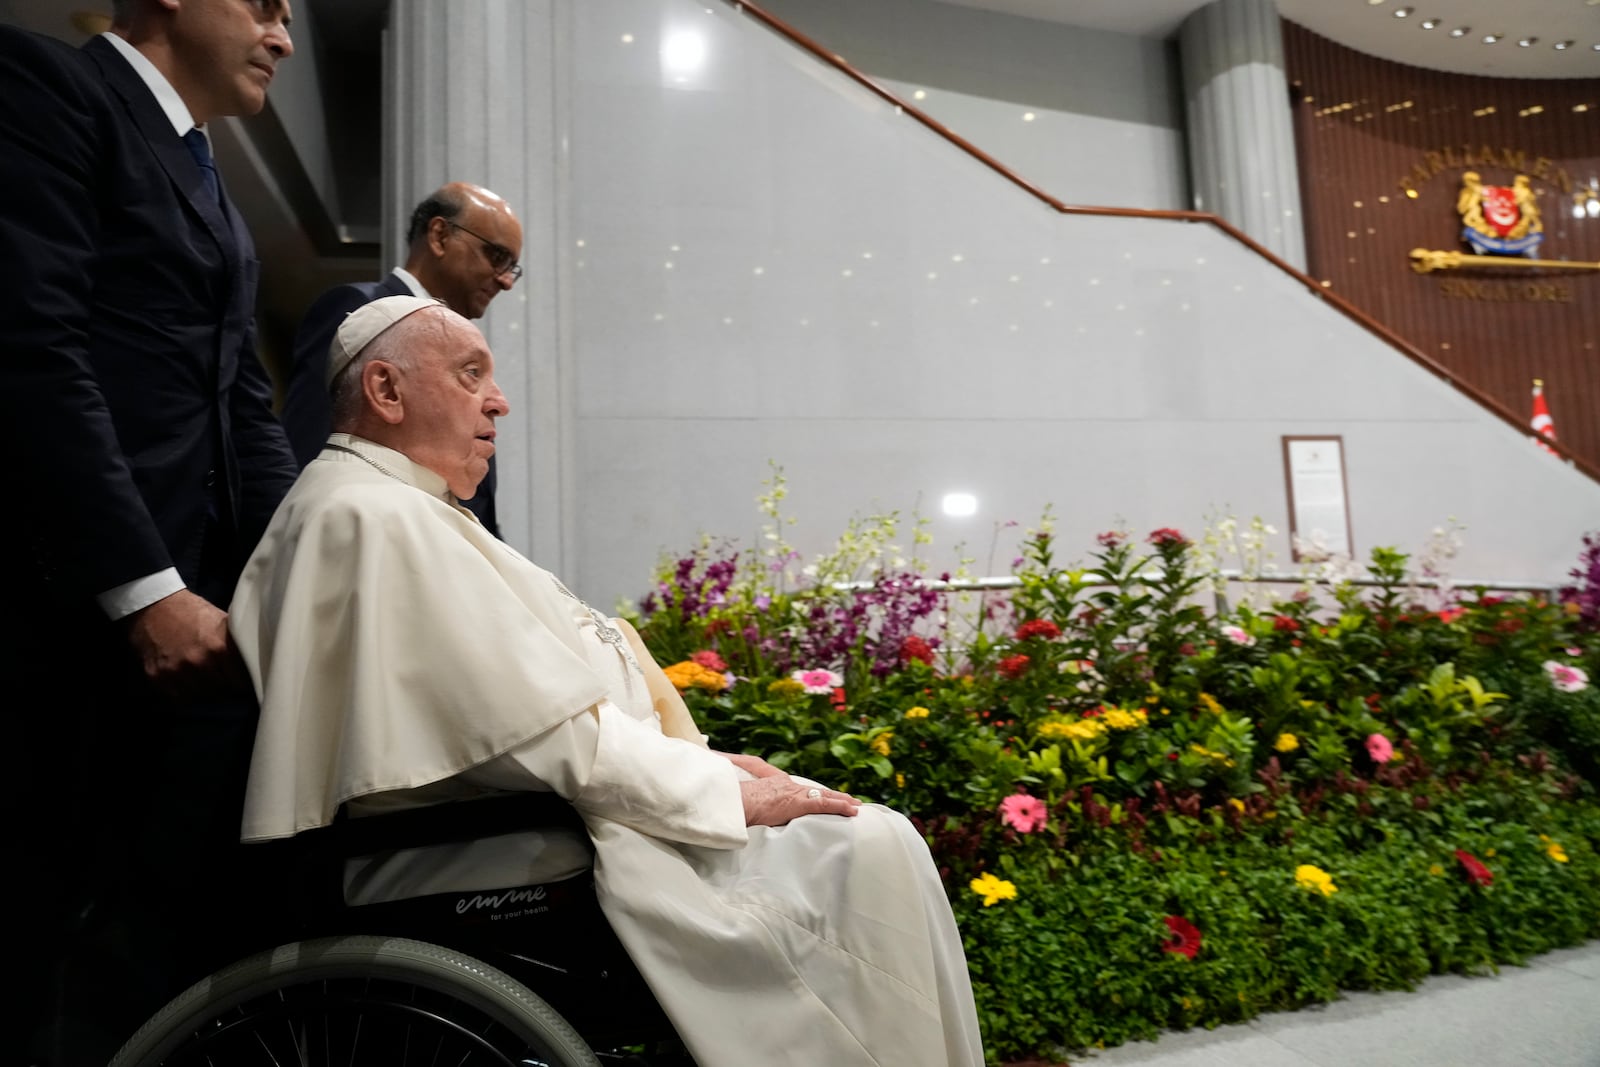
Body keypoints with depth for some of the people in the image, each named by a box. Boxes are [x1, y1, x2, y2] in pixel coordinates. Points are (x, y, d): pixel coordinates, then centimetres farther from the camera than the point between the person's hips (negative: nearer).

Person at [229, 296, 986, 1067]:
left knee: (875, 836, 8)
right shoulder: (377, 518, -17)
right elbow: (547, 732, -22)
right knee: (866, 853, -12)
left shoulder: (389, 509, 16)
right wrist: (730, 791, -13)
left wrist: (700, 763, 5)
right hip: (532, 856, -10)